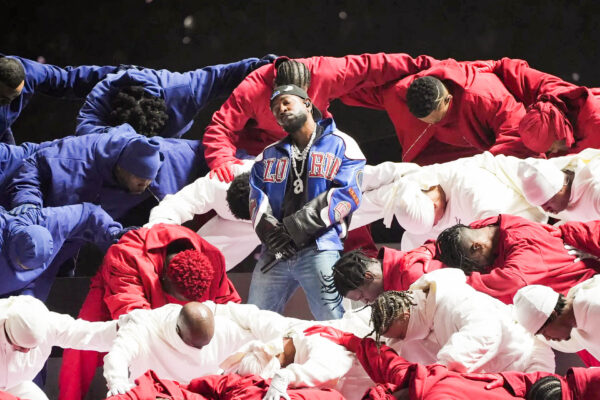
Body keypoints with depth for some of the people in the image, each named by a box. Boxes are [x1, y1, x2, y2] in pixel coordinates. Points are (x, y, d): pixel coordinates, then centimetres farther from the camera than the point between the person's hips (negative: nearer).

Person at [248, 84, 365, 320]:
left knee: (332, 325, -15)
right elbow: (257, 199, 12)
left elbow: (347, 194, -5)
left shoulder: (341, 145, 9)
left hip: (319, 249, -5)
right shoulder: (268, 156, 25)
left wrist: (294, 229, -11)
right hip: (274, 253, 5)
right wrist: (271, 232, -11)